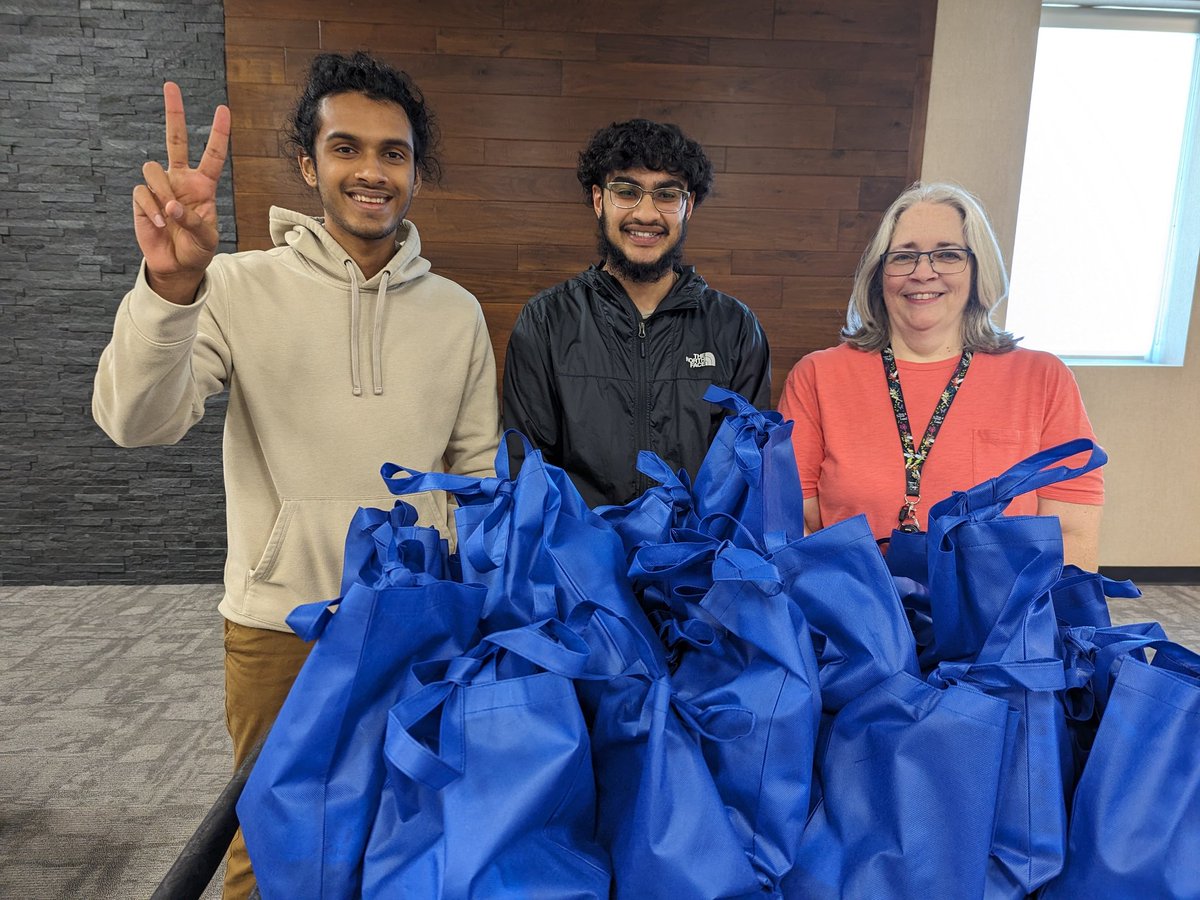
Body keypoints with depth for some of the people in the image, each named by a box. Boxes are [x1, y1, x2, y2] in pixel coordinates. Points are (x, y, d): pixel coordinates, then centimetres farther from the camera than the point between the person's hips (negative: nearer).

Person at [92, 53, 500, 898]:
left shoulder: (456, 311, 1)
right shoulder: (243, 287, -7)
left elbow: (479, 469, 6)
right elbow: (137, 420, -18)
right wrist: (171, 283, -35)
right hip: (278, 627, -2)